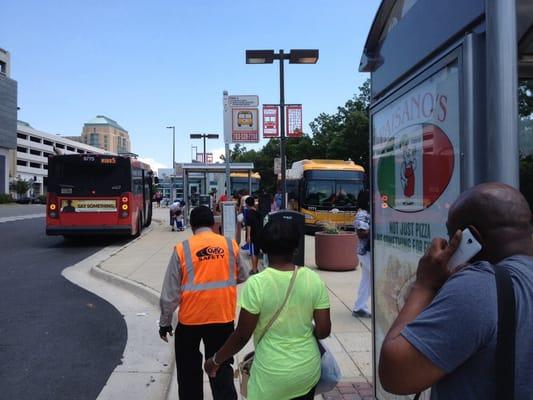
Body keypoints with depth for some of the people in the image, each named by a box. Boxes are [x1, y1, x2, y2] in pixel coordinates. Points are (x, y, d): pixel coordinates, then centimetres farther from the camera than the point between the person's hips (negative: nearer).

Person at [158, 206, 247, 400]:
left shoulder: (182, 248, -8)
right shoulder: (231, 245, -3)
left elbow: (170, 292, -6)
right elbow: (242, 277, 10)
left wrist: (165, 322, 5)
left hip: (190, 318, -1)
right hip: (223, 316, 1)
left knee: (189, 370, 20)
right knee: (222, 367, 13)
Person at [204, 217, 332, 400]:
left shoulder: (256, 284, -20)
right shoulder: (314, 280, -10)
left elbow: (242, 335, -14)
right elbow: (323, 331, -6)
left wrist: (216, 360, 2)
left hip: (272, 377, -3)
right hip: (309, 370, 3)